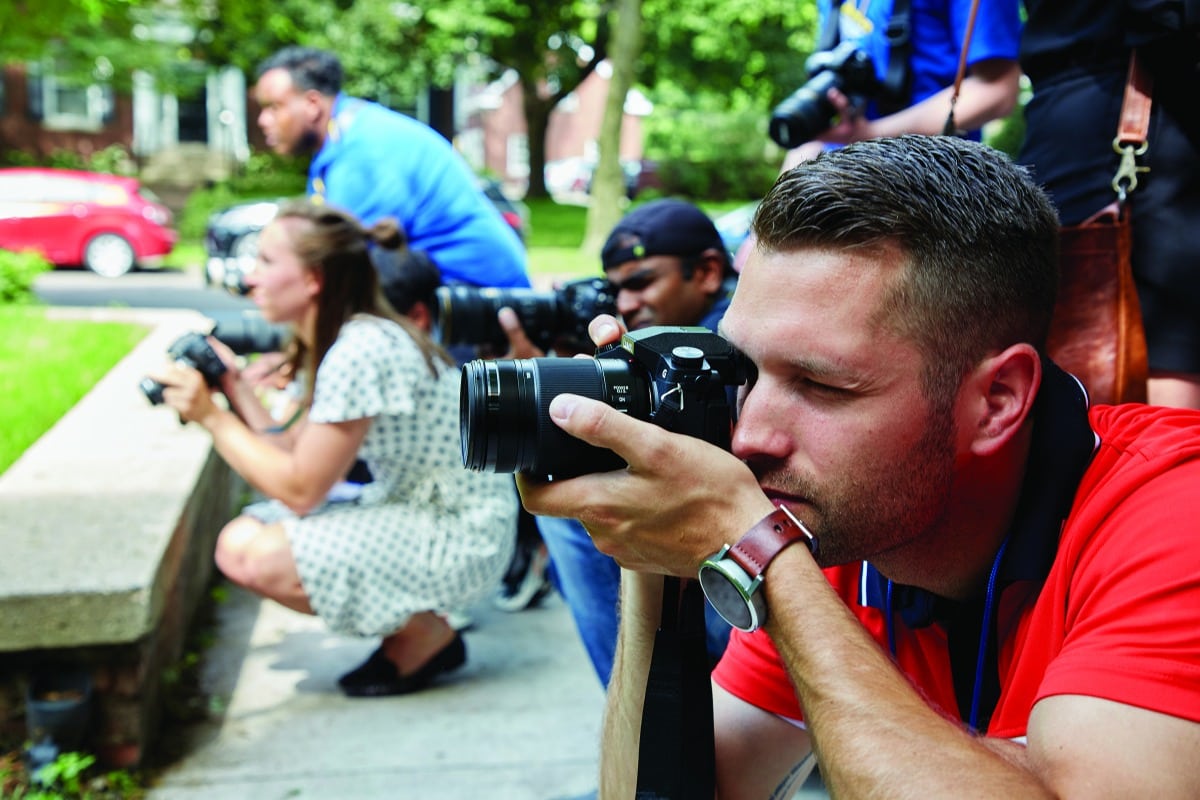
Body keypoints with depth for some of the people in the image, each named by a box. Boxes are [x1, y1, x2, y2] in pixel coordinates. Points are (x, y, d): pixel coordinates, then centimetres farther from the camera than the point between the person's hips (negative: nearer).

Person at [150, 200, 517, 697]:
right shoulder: (336, 342, 7)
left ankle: (424, 636, -1)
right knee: (241, 535, 3)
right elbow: (290, 453, 5)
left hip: (462, 538, -9)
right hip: (414, 511, 10)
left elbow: (301, 491, -19)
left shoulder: (360, 352, -23)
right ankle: (408, 621, 11)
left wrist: (211, 417, -15)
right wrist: (233, 385, 1)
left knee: (251, 555, -18)